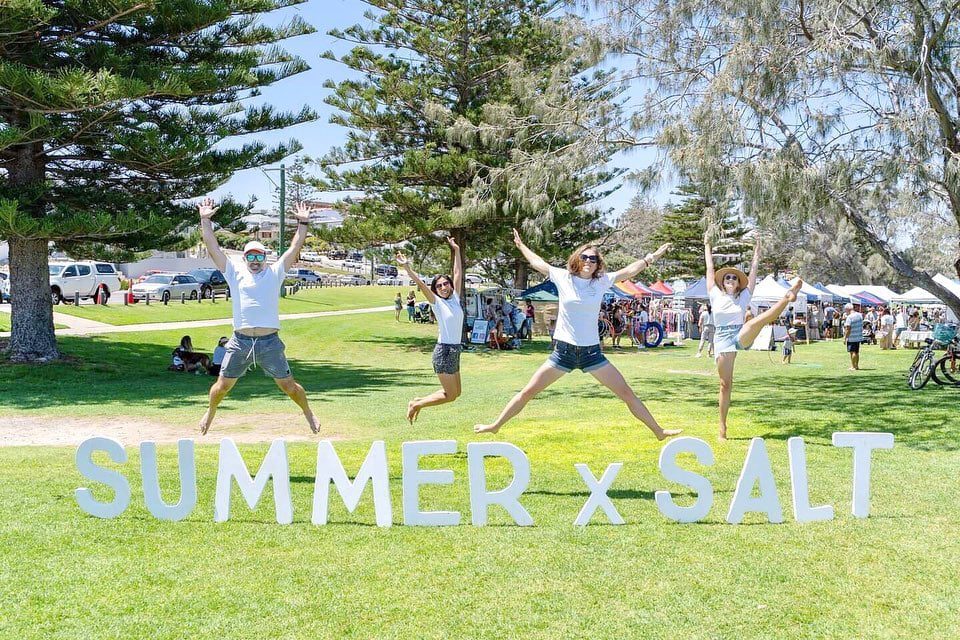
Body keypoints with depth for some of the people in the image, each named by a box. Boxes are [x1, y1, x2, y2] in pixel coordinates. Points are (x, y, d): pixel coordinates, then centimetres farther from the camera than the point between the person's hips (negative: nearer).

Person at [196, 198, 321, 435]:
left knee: (288, 385, 5)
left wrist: (303, 223, 2)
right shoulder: (235, 272, 10)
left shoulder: (274, 273, 10)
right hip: (240, 342, 1)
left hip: (270, 342, -1)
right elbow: (213, 248, 7)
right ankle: (210, 413, 36)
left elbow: (295, 249, 6)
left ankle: (308, 413, 27)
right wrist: (205, 220, 3)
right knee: (223, 385, 9)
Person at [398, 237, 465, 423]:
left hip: (455, 350, 7)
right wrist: (407, 267, -26)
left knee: (455, 392, 14)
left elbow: (458, 273, 12)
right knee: (450, 395, -4)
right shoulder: (437, 303, -6)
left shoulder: (455, 299, 9)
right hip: (444, 350, -7)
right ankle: (415, 405, 9)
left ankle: (418, 401, 24)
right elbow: (421, 284, -16)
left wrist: (456, 250, 13)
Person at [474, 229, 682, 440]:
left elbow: (630, 271, 2)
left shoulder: (602, 281, 2)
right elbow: (538, 262, 13)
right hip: (563, 350, -1)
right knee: (528, 392, 1)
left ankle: (658, 431, 11)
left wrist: (652, 257, -4)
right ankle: (495, 425, 15)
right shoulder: (563, 278, 0)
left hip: (591, 352, 1)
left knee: (626, 392, 1)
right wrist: (520, 245, 23)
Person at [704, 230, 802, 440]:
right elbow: (710, 269, 13)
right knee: (725, 384, -2)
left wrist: (757, 249, 19)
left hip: (742, 335, 0)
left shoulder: (744, 296, 13)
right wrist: (707, 245, 19)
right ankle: (722, 428, 3)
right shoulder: (716, 295, 11)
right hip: (722, 340, 0)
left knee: (756, 321, -32)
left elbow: (753, 270, 16)